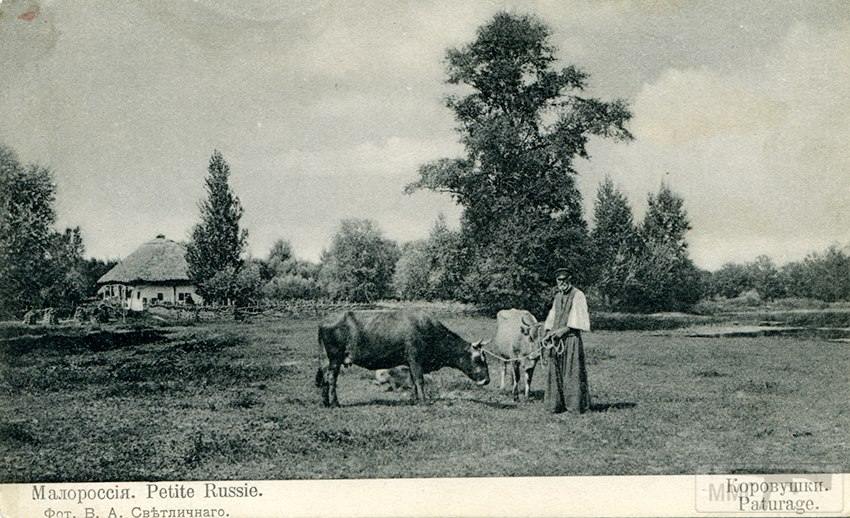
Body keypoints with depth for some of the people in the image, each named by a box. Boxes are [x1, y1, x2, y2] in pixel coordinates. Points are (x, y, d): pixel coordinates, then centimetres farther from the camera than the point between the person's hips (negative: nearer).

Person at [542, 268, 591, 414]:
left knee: (572, 371, -6)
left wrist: (564, 330, -17)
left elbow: (577, 319, -11)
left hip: (571, 337, -7)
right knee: (556, 371, 5)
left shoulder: (578, 295, -5)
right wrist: (548, 332, 5)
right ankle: (556, 404, 9)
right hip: (556, 338, 7)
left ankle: (576, 404, -1)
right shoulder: (558, 296, 17)